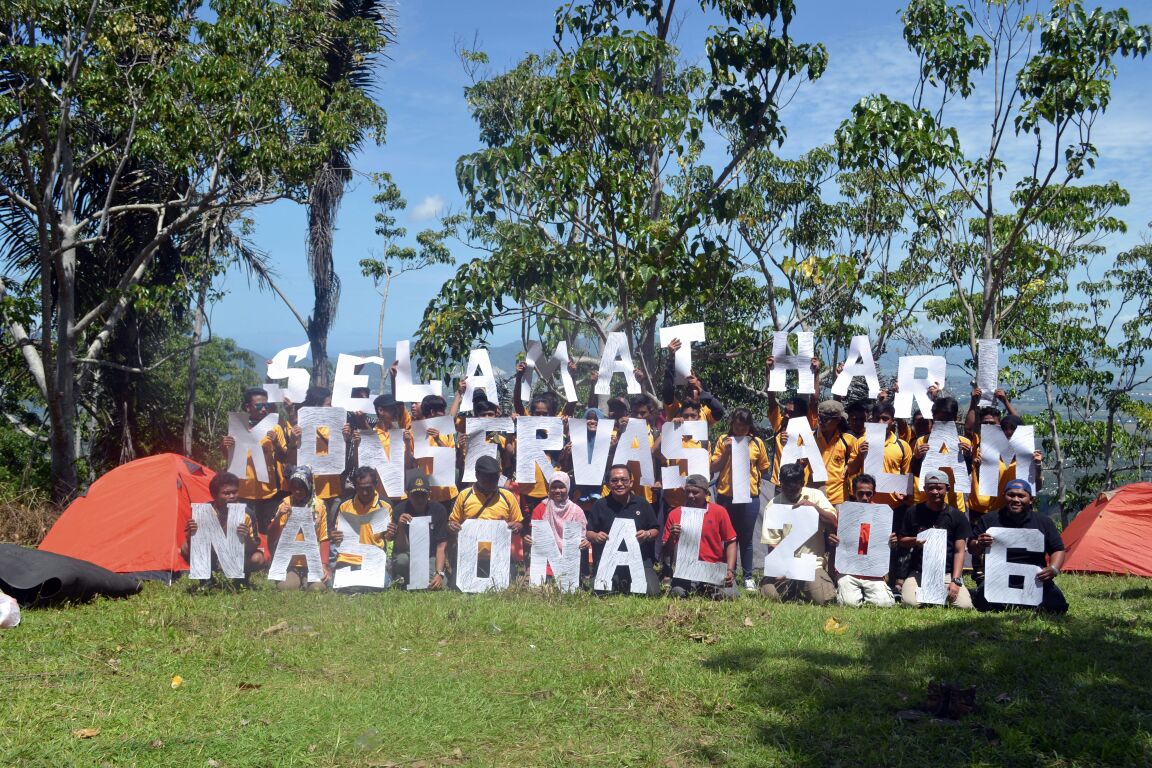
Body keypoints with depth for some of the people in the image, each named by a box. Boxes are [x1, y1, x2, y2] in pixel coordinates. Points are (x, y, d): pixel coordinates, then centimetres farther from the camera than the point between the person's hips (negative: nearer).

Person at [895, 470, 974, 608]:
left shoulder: (957, 516, 5)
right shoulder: (913, 512, 7)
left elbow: (959, 551, 1)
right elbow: (900, 540, 13)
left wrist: (955, 581, -11)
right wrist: (914, 541, -11)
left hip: (947, 573, 1)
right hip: (918, 572, 0)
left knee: (964, 605, -23)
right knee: (910, 603, -28)